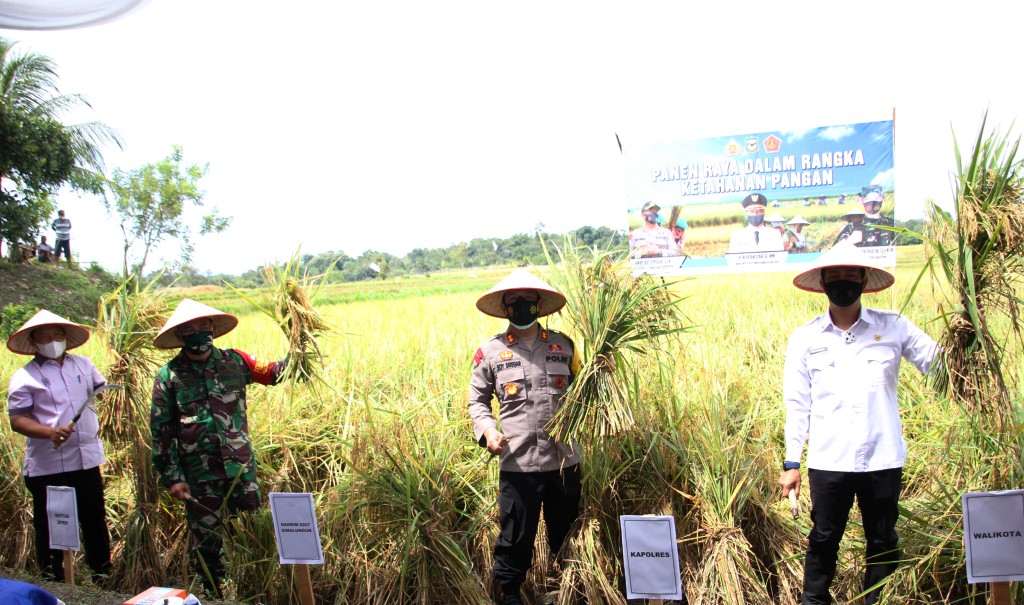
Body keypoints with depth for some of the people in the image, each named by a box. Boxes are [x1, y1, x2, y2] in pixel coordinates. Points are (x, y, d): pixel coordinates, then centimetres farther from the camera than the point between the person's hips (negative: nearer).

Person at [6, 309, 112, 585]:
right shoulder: (25, 377, -6)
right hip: (47, 467, -4)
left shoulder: (82, 364, 8)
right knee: (50, 526, 5)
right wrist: (50, 432, -26)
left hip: (87, 459, 4)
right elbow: (17, 420, -11)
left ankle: (102, 572, 28)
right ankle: (53, 581, 18)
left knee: (94, 519, 14)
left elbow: (100, 388, 26)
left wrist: (95, 423, 14)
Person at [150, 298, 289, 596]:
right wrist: (171, 478, -6)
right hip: (200, 474, -2)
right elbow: (161, 431, -3)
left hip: (241, 466, 2)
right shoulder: (169, 376, -4)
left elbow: (272, 372, 14)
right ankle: (214, 594, 26)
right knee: (206, 540, 9)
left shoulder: (233, 361, 1)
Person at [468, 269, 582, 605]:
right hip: (518, 463, -2)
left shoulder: (564, 346, 8)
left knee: (567, 532, 16)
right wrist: (487, 429, -9)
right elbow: (477, 400, 9)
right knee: (516, 535, 6)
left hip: (565, 459, 3)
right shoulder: (490, 352, 2)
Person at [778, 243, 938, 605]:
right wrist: (791, 462, 2)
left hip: (883, 460, 0)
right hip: (828, 463, 0)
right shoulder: (805, 338, 5)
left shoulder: (893, 327, 3)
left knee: (883, 542, 12)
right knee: (823, 540, 7)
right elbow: (797, 404, 5)